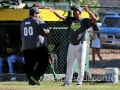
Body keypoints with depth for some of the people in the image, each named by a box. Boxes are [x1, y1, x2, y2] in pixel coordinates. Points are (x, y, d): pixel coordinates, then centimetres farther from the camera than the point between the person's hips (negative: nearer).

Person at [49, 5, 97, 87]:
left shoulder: (84, 21, -2)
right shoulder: (70, 20, 11)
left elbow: (94, 20, -15)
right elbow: (62, 17, 1)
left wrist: (88, 11, -24)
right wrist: (54, 11, -15)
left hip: (81, 45, -5)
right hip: (71, 45, 5)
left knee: (81, 65, 0)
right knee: (69, 64, 9)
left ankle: (79, 82, 8)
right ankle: (68, 82, 16)